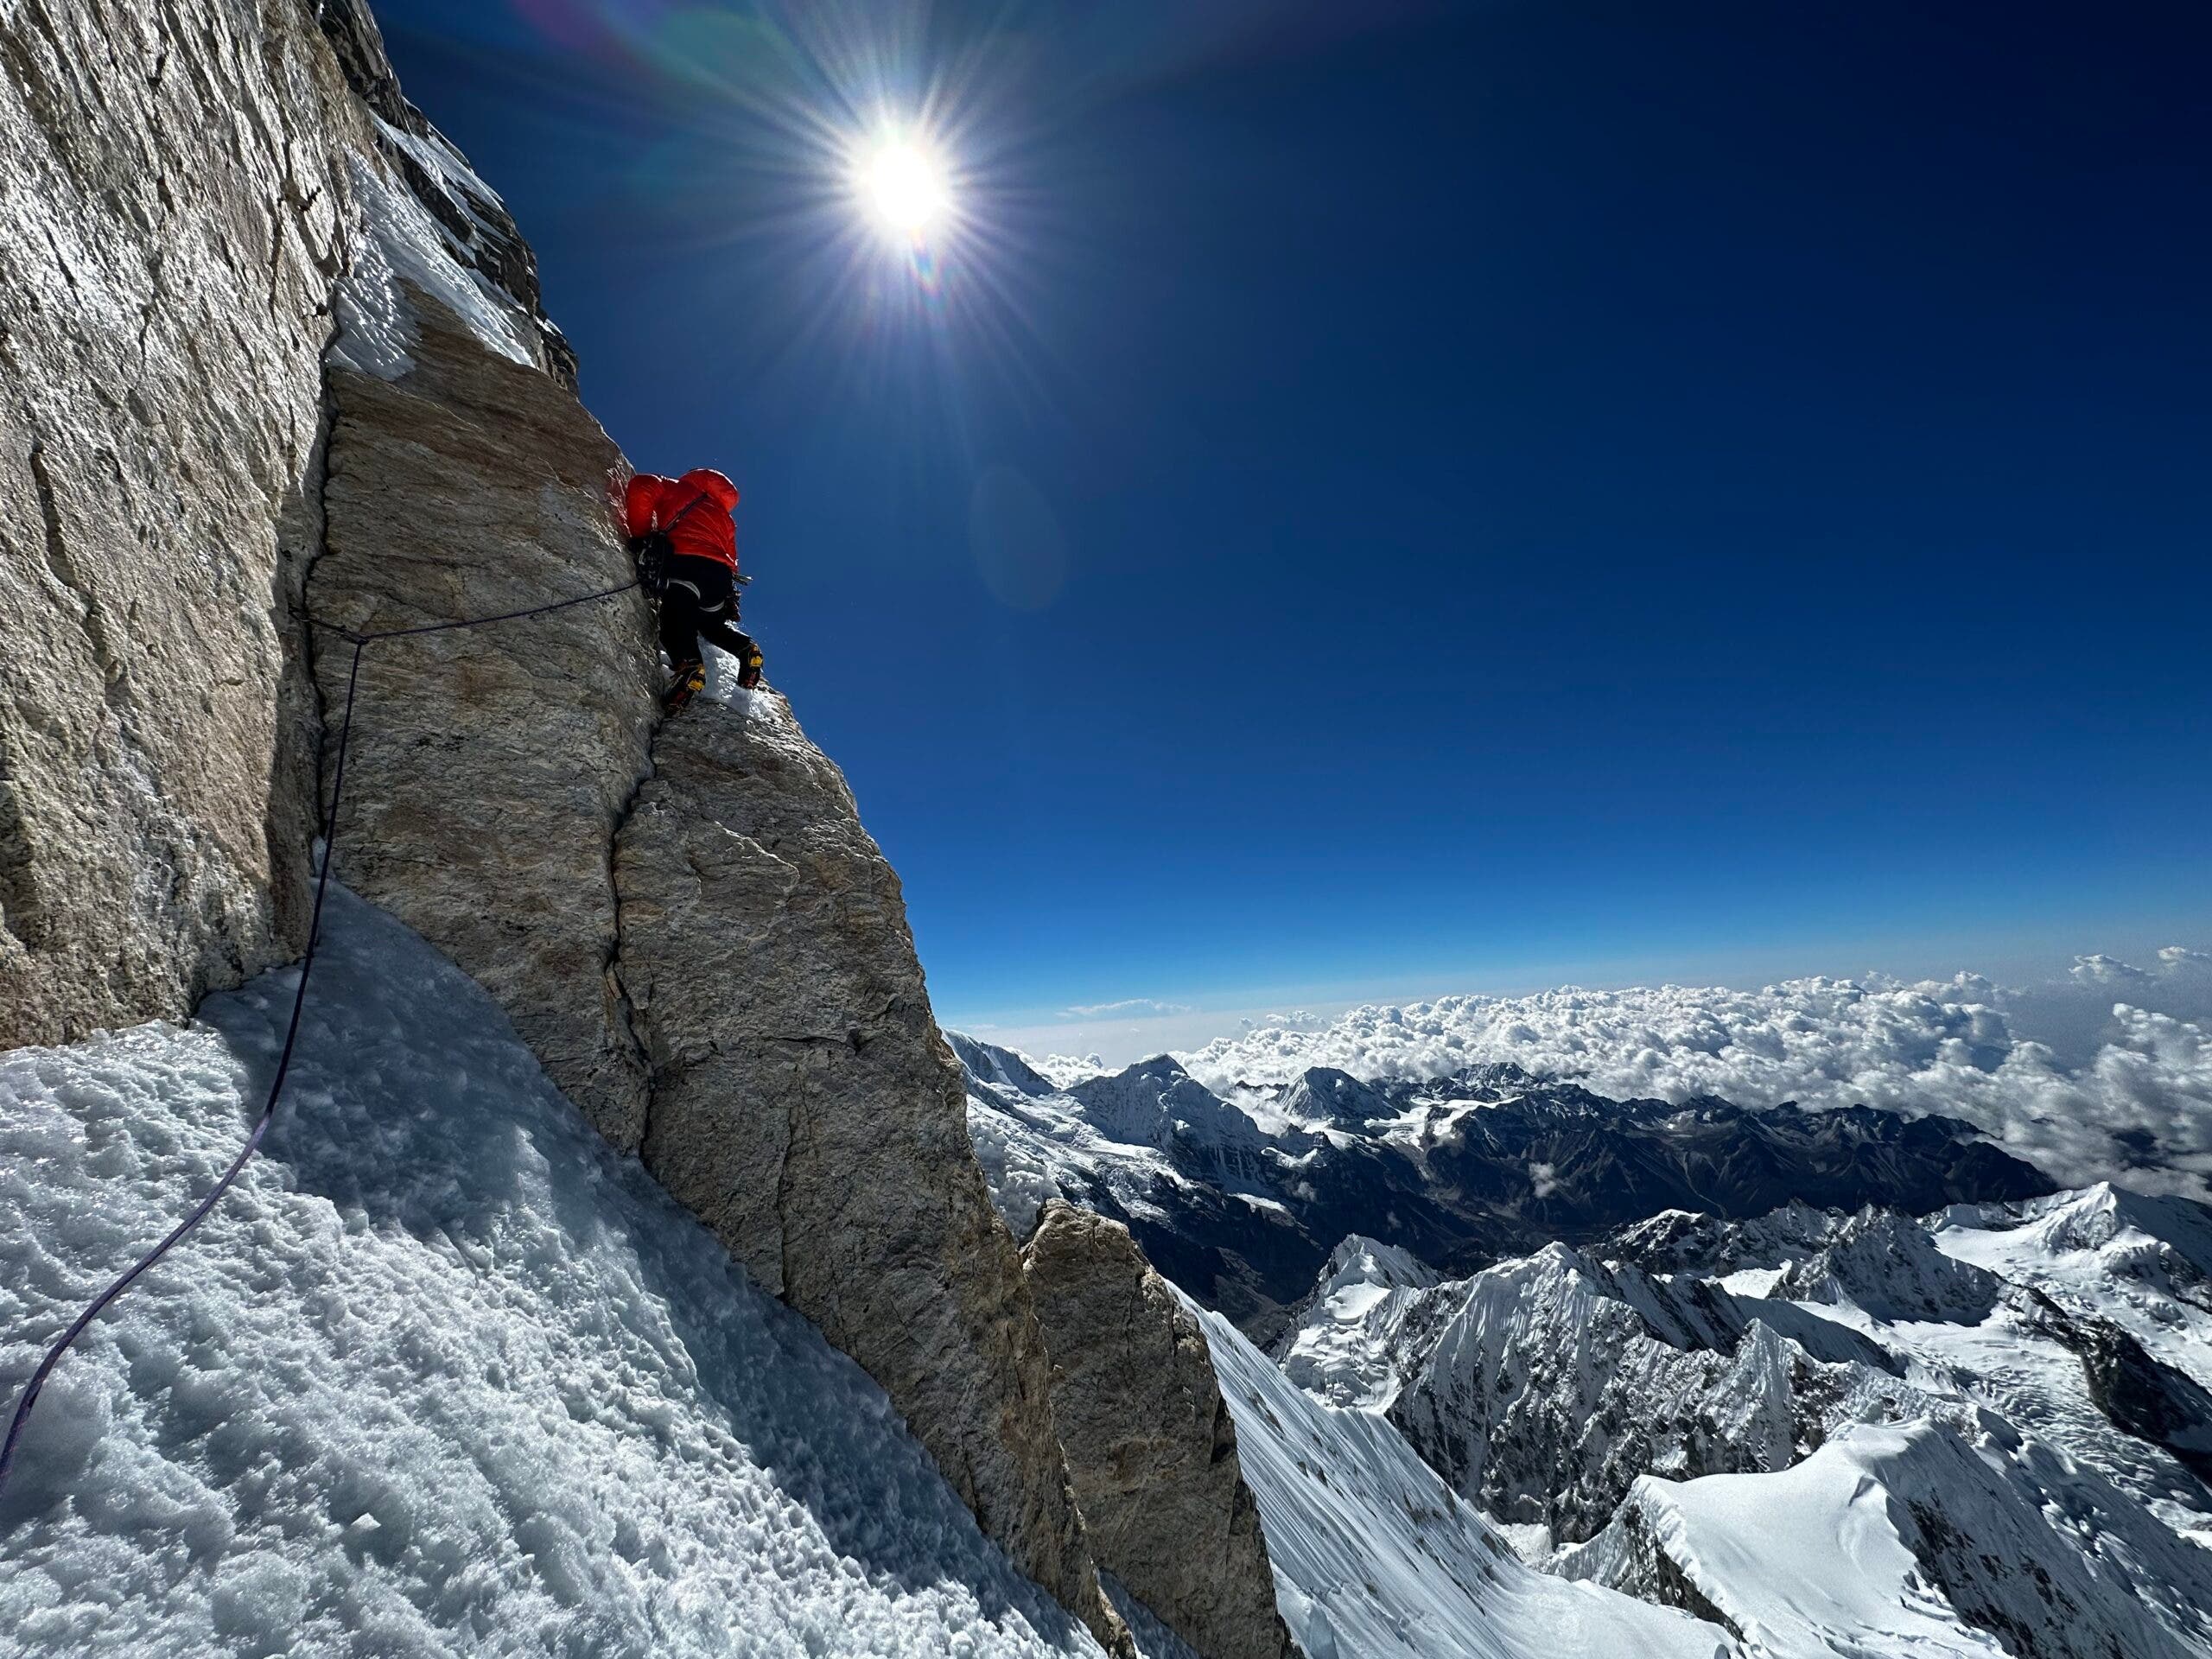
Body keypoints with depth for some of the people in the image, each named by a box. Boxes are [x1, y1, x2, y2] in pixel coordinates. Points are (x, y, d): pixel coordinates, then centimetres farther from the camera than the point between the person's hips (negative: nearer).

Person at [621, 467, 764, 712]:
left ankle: (688, 662, -44)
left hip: (686, 563, -6)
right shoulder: (724, 516, 35)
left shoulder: (678, 489, 21)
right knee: (709, 623, 26)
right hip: (723, 574, 6)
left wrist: (639, 536, 8)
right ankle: (745, 647, 2)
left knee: (675, 617, -17)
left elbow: (641, 488, 3)